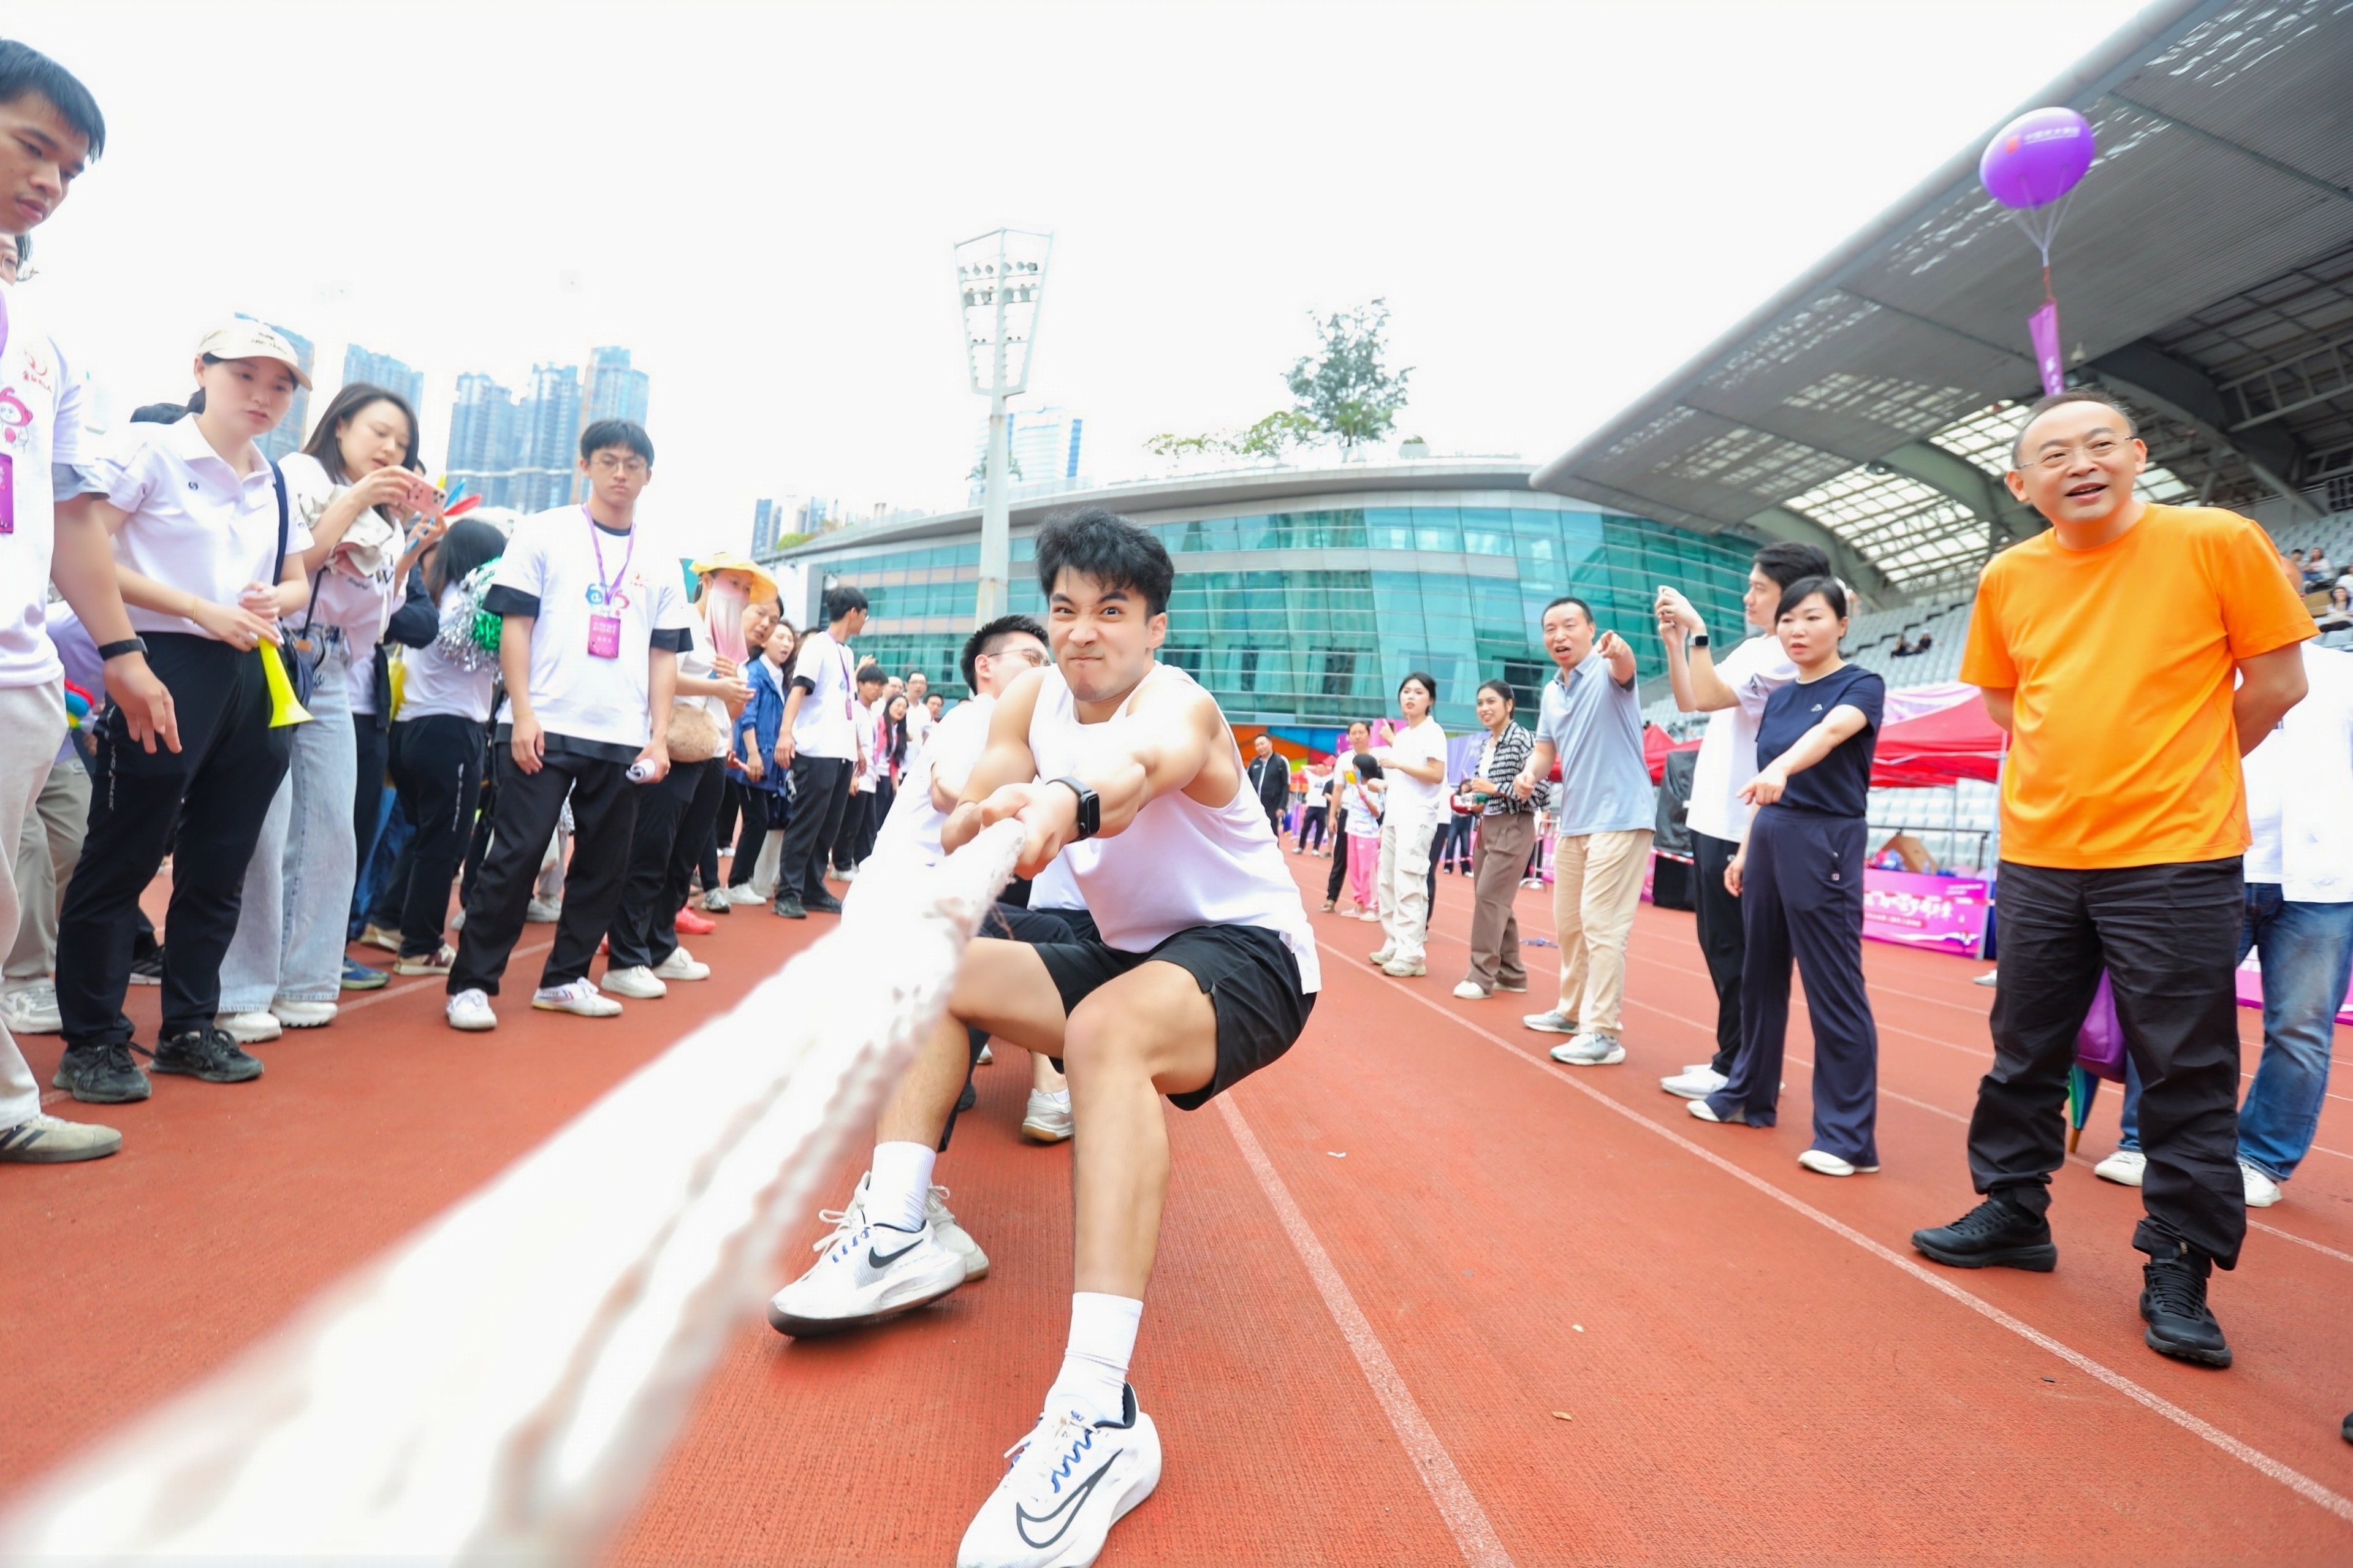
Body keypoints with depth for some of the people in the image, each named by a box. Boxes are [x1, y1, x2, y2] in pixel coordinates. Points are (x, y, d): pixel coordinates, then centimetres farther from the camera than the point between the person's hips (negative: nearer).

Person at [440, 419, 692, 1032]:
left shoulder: (660, 563, 13)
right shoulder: (544, 533, 5)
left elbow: (664, 655, 12)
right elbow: (514, 626, 0)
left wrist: (658, 735, 2)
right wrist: (523, 714, -10)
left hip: (624, 739, 4)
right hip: (545, 728, -4)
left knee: (604, 865, 8)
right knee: (516, 856, -4)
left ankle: (564, 979, 21)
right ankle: (471, 983, 6)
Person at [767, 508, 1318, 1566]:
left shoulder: (1179, 701, -18)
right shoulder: (1033, 699, 2)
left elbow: (1147, 761, -43)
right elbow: (971, 810, -8)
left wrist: (1064, 802, -65)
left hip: (1247, 957, -7)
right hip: (1131, 953, 8)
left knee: (1109, 1026, -38)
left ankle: (1099, 1412, -43)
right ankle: (895, 1238, -5)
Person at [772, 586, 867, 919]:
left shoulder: (846, 652, 19)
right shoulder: (817, 646, -5)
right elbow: (797, 691, -16)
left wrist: (857, 748, 23)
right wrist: (786, 733, -29)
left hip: (843, 753, 8)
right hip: (817, 752, -8)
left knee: (830, 826, 9)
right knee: (806, 823, -6)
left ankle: (814, 890, 16)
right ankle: (787, 894, -1)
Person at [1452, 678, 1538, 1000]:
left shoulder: (1522, 740, -11)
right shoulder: (1485, 745, 13)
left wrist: (1495, 789, -20)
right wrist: (1472, 799, 3)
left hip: (1513, 828, -9)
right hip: (1488, 827, 9)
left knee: (1489, 896, -11)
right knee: (1495, 900, 10)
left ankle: (1482, 976, -6)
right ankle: (1511, 974, 20)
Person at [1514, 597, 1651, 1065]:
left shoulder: (1606, 670, -10)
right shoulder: (1551, 692, 12)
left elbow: (1624, 670, -35)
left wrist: (1619, 650, -59)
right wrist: (1530, 772, -5)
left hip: (1618, 819, -8)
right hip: (1571, 821, 8)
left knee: (1602, 926, -9)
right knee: (1568, 924, 17)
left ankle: (1603, 1034, -3)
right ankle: (1573, 1011, 33)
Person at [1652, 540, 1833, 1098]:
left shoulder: (1788, 656, -14)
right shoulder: (1751, 650, 15)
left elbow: (1709, 696, -22)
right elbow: (1688, 702, 18)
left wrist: (1698, 629, -18)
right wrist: (1673, 640, 7)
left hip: (1740, 826, -10)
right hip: (1712, 818, 10)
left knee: (1731, 951, -2)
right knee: (1720, 947, 15)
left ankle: (1735, 1069, 8)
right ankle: (1739, 1061, 25)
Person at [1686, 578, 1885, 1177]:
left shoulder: (1862, 685, -6)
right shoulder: (1778, 698, 13)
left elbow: (1832, 730, -30)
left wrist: (1782, 767, -48)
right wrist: (1744, 851, 11)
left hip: (1825, 843, -7)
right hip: (1769, 839, 7)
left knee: (1834, 990, -4)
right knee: (1760, 975, 15)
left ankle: (1848, 1135, 4)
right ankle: (1749, 1094, 30)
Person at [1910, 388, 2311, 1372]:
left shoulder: (2217, 542, -6)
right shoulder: (2007, 579, 3)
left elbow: (2276, 680, 0)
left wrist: (2177, 775, 5)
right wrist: (2085, 769, 8)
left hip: (2175, 858, -3)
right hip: (2038, 856, 4)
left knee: (2184, 1072, 4)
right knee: (2024, 1055, 13)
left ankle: (2178, 1271, 19)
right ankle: (2013, 1214, 30)